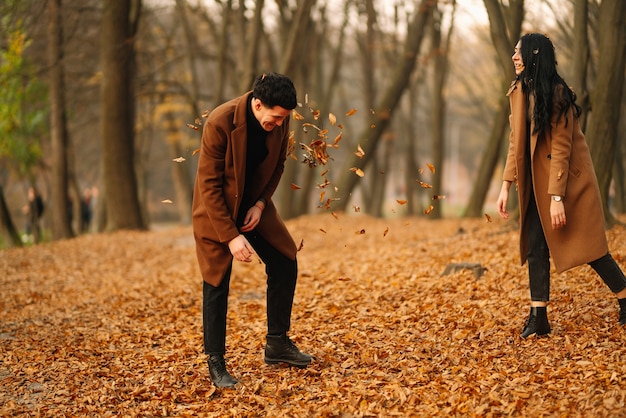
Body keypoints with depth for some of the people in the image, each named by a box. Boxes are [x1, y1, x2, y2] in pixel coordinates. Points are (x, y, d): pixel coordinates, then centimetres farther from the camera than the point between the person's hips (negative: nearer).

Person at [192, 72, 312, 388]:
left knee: (285, 263, 1)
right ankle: (216, 365, 6)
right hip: (217, 209, -6)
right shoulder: (220, 123, -29)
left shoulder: (279, 120, -13)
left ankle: (277, 343, 16)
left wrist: (261, 203, -9)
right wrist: (231, 236, -27)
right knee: (217, 284, -4)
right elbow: (209, 186, -25)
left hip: (253, 204, 6)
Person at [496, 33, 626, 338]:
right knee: (536, 247, 1)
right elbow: (516, 142, 9)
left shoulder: (556, 93, -18)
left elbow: (561, 148, -20)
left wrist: (557, 197, -23)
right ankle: (538, 318, 4)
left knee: (586, 245, -1)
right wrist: (506, 186, 4)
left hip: (567, 179, -7)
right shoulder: (520, 90, 6)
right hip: (536, 181, 7)